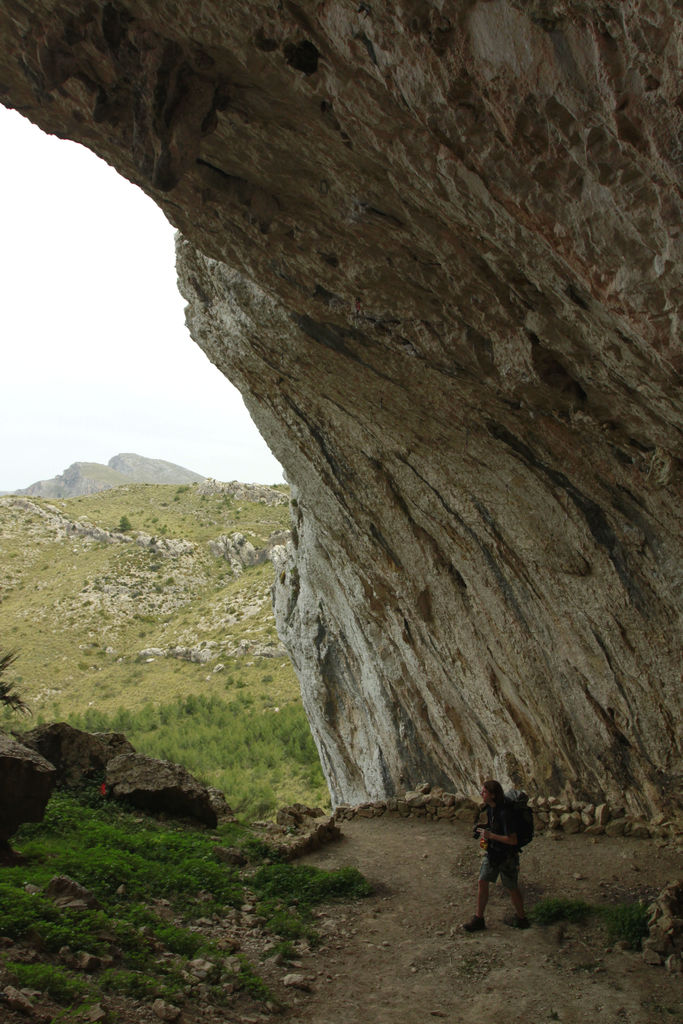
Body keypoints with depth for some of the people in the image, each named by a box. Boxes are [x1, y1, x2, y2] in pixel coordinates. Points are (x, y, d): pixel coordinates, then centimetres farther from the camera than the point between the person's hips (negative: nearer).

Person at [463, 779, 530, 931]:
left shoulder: (504, 813, -28)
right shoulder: (489, 808, -1)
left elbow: (513, 840, -28)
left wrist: (490, 835, -25)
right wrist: (484, 833, 0)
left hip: (507, 856, -8)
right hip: (492, 852, 8)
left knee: (511, 888, 10)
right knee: (482, 882, 7)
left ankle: (521, 919, 32)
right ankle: (478, 919, 18)